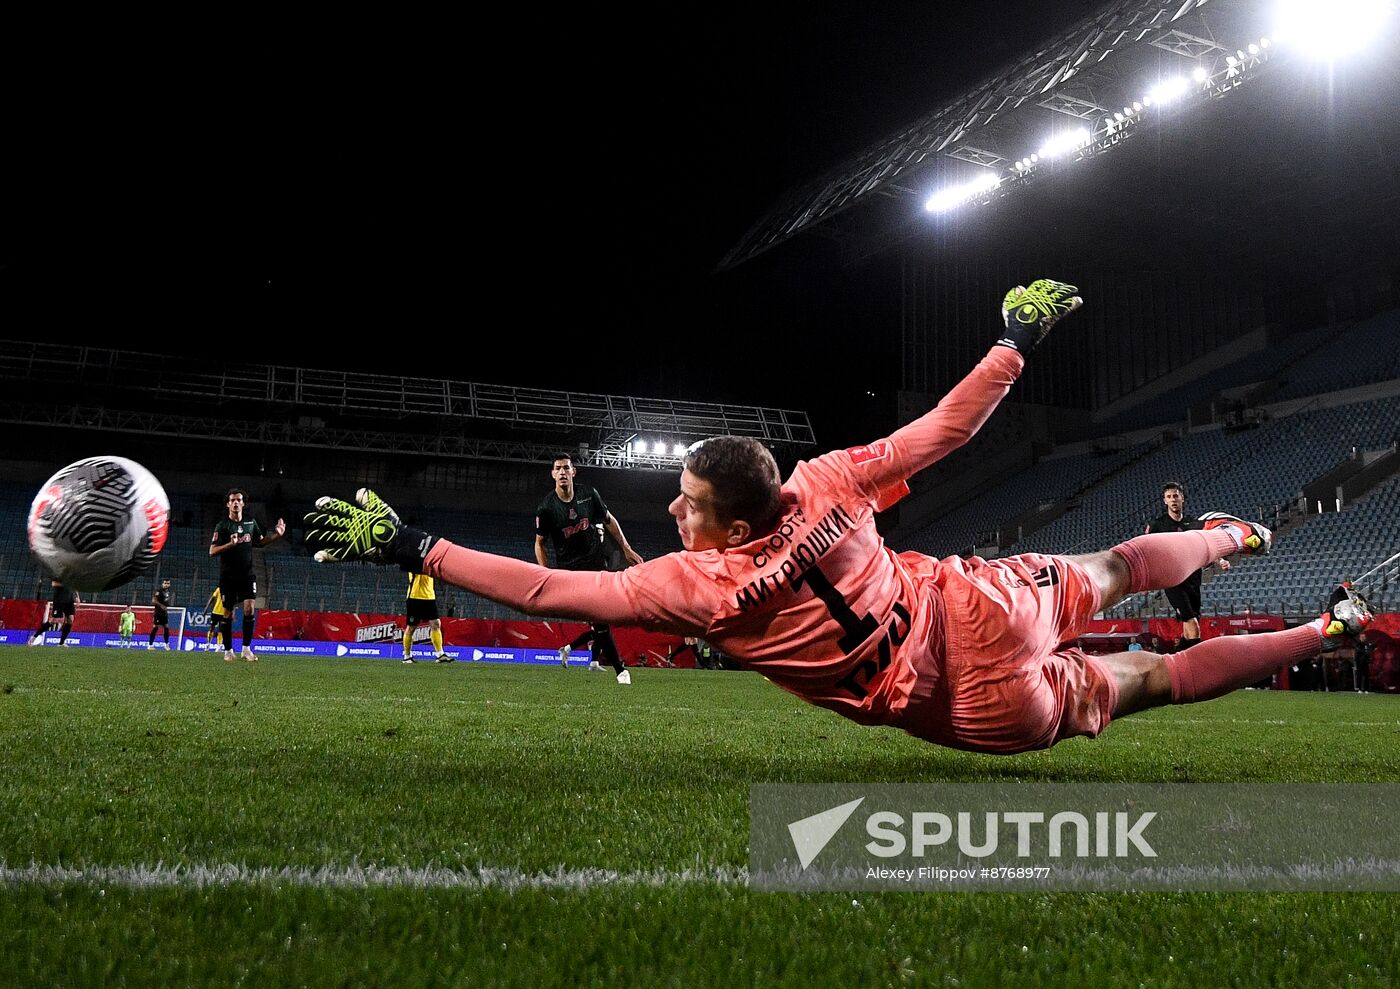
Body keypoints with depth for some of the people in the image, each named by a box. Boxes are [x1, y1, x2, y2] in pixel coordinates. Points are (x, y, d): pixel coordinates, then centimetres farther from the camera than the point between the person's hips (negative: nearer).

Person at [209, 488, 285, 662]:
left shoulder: (251, 523, 6)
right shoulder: (222, 525, -7)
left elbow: (261, 541, 22)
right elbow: (212, 551, -12)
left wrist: (277, 535, 6)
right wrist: (231, 544, -28)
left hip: (247, 574, 2)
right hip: (228, 576, -2)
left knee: (249, 609, -10)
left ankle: (246, 649, -2)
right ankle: (228, 650, 16)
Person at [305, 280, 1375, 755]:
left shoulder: (707, 585, -23)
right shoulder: (825, 486, -11)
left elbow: (553, 591, -21)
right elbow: (944, 429, -5)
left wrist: (414, 548, -16)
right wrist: (1017, 345, 10)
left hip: (984, 701, -4)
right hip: (986, 595, 4)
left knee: (1144, 679, 16)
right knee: (1105, 572, 33)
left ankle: (1331, 630, 21)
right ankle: (1234, 535, 53)